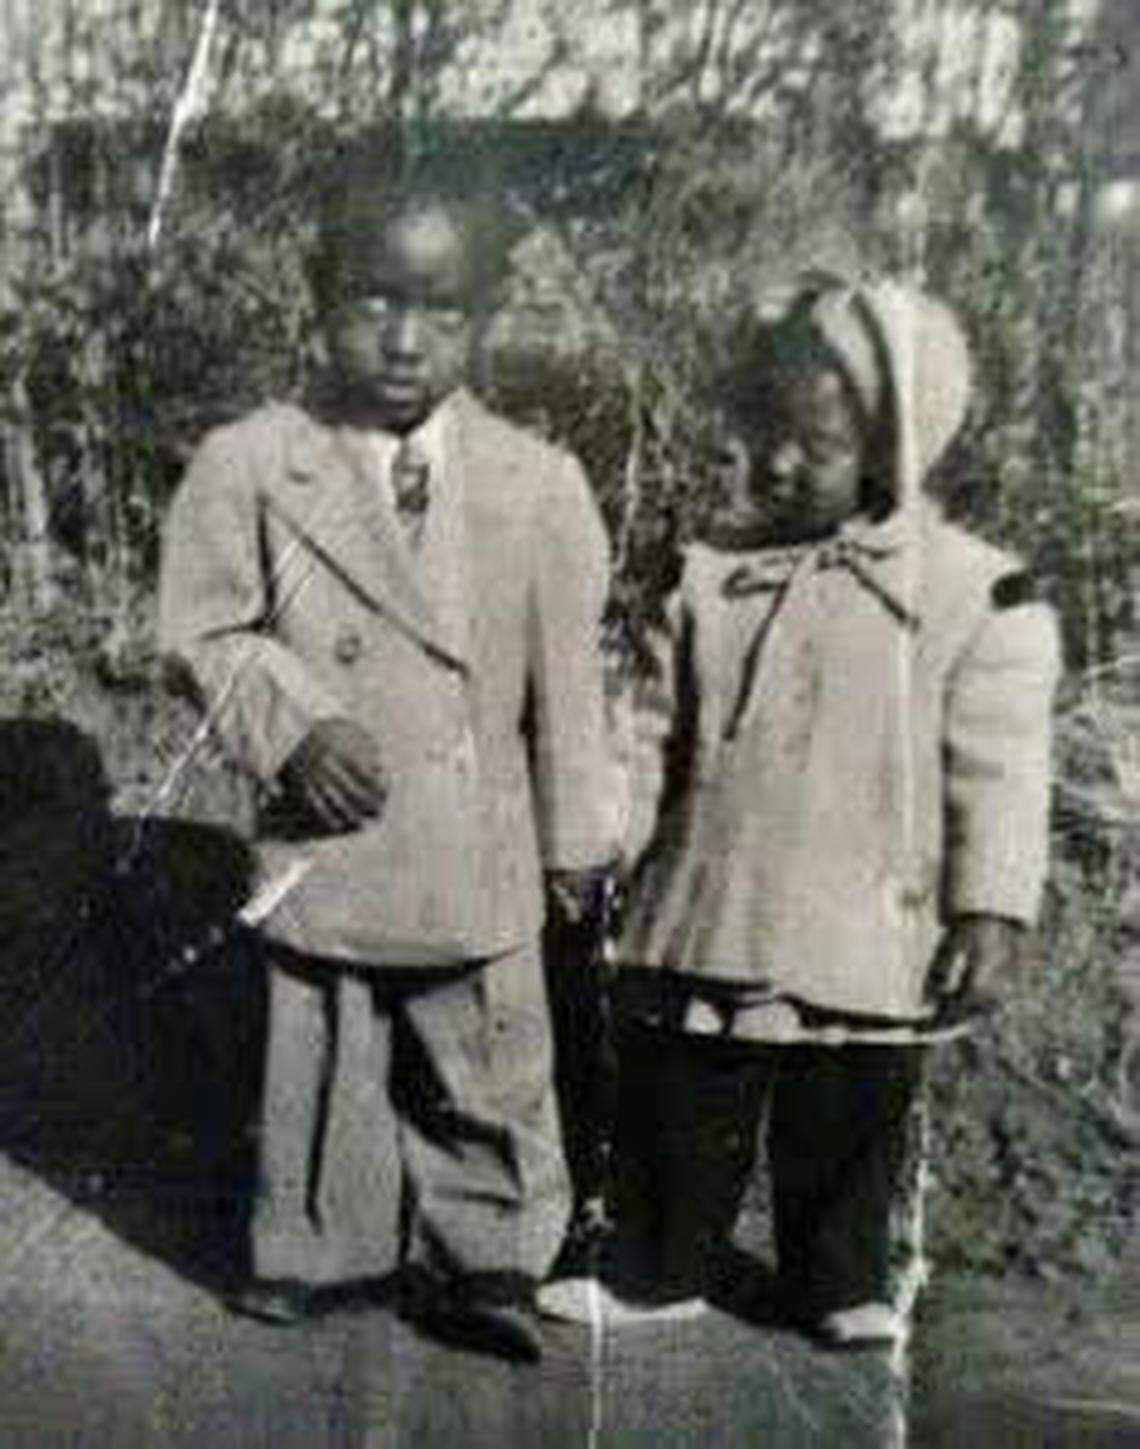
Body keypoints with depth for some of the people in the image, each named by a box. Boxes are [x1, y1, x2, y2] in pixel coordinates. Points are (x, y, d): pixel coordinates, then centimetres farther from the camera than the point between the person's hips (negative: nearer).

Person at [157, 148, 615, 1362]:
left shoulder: (540, 484, -6)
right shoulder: (248, 465, -8)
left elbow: (567, 677, -1)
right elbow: (204, 634, -2)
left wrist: (577, 837, 5)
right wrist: (290, 723, -20)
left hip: (478, 861, 1)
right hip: (324, 847, 0)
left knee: (485, 1075, 15)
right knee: (323, 1069, 16)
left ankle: (475, 1261, 37)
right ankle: (318, 1251, 40)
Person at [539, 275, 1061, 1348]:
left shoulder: (977, 594, -9)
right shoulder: (715, 571, 1)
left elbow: (998, 772, -7)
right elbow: (660, 729, 8)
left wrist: (991, 909, -10)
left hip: (865, 947, -2)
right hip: (703, 921, 3)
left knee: (844, 1132, 15)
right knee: (674, 1112, 15)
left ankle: (839, 1285, 38)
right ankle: (657, 1271, 36)